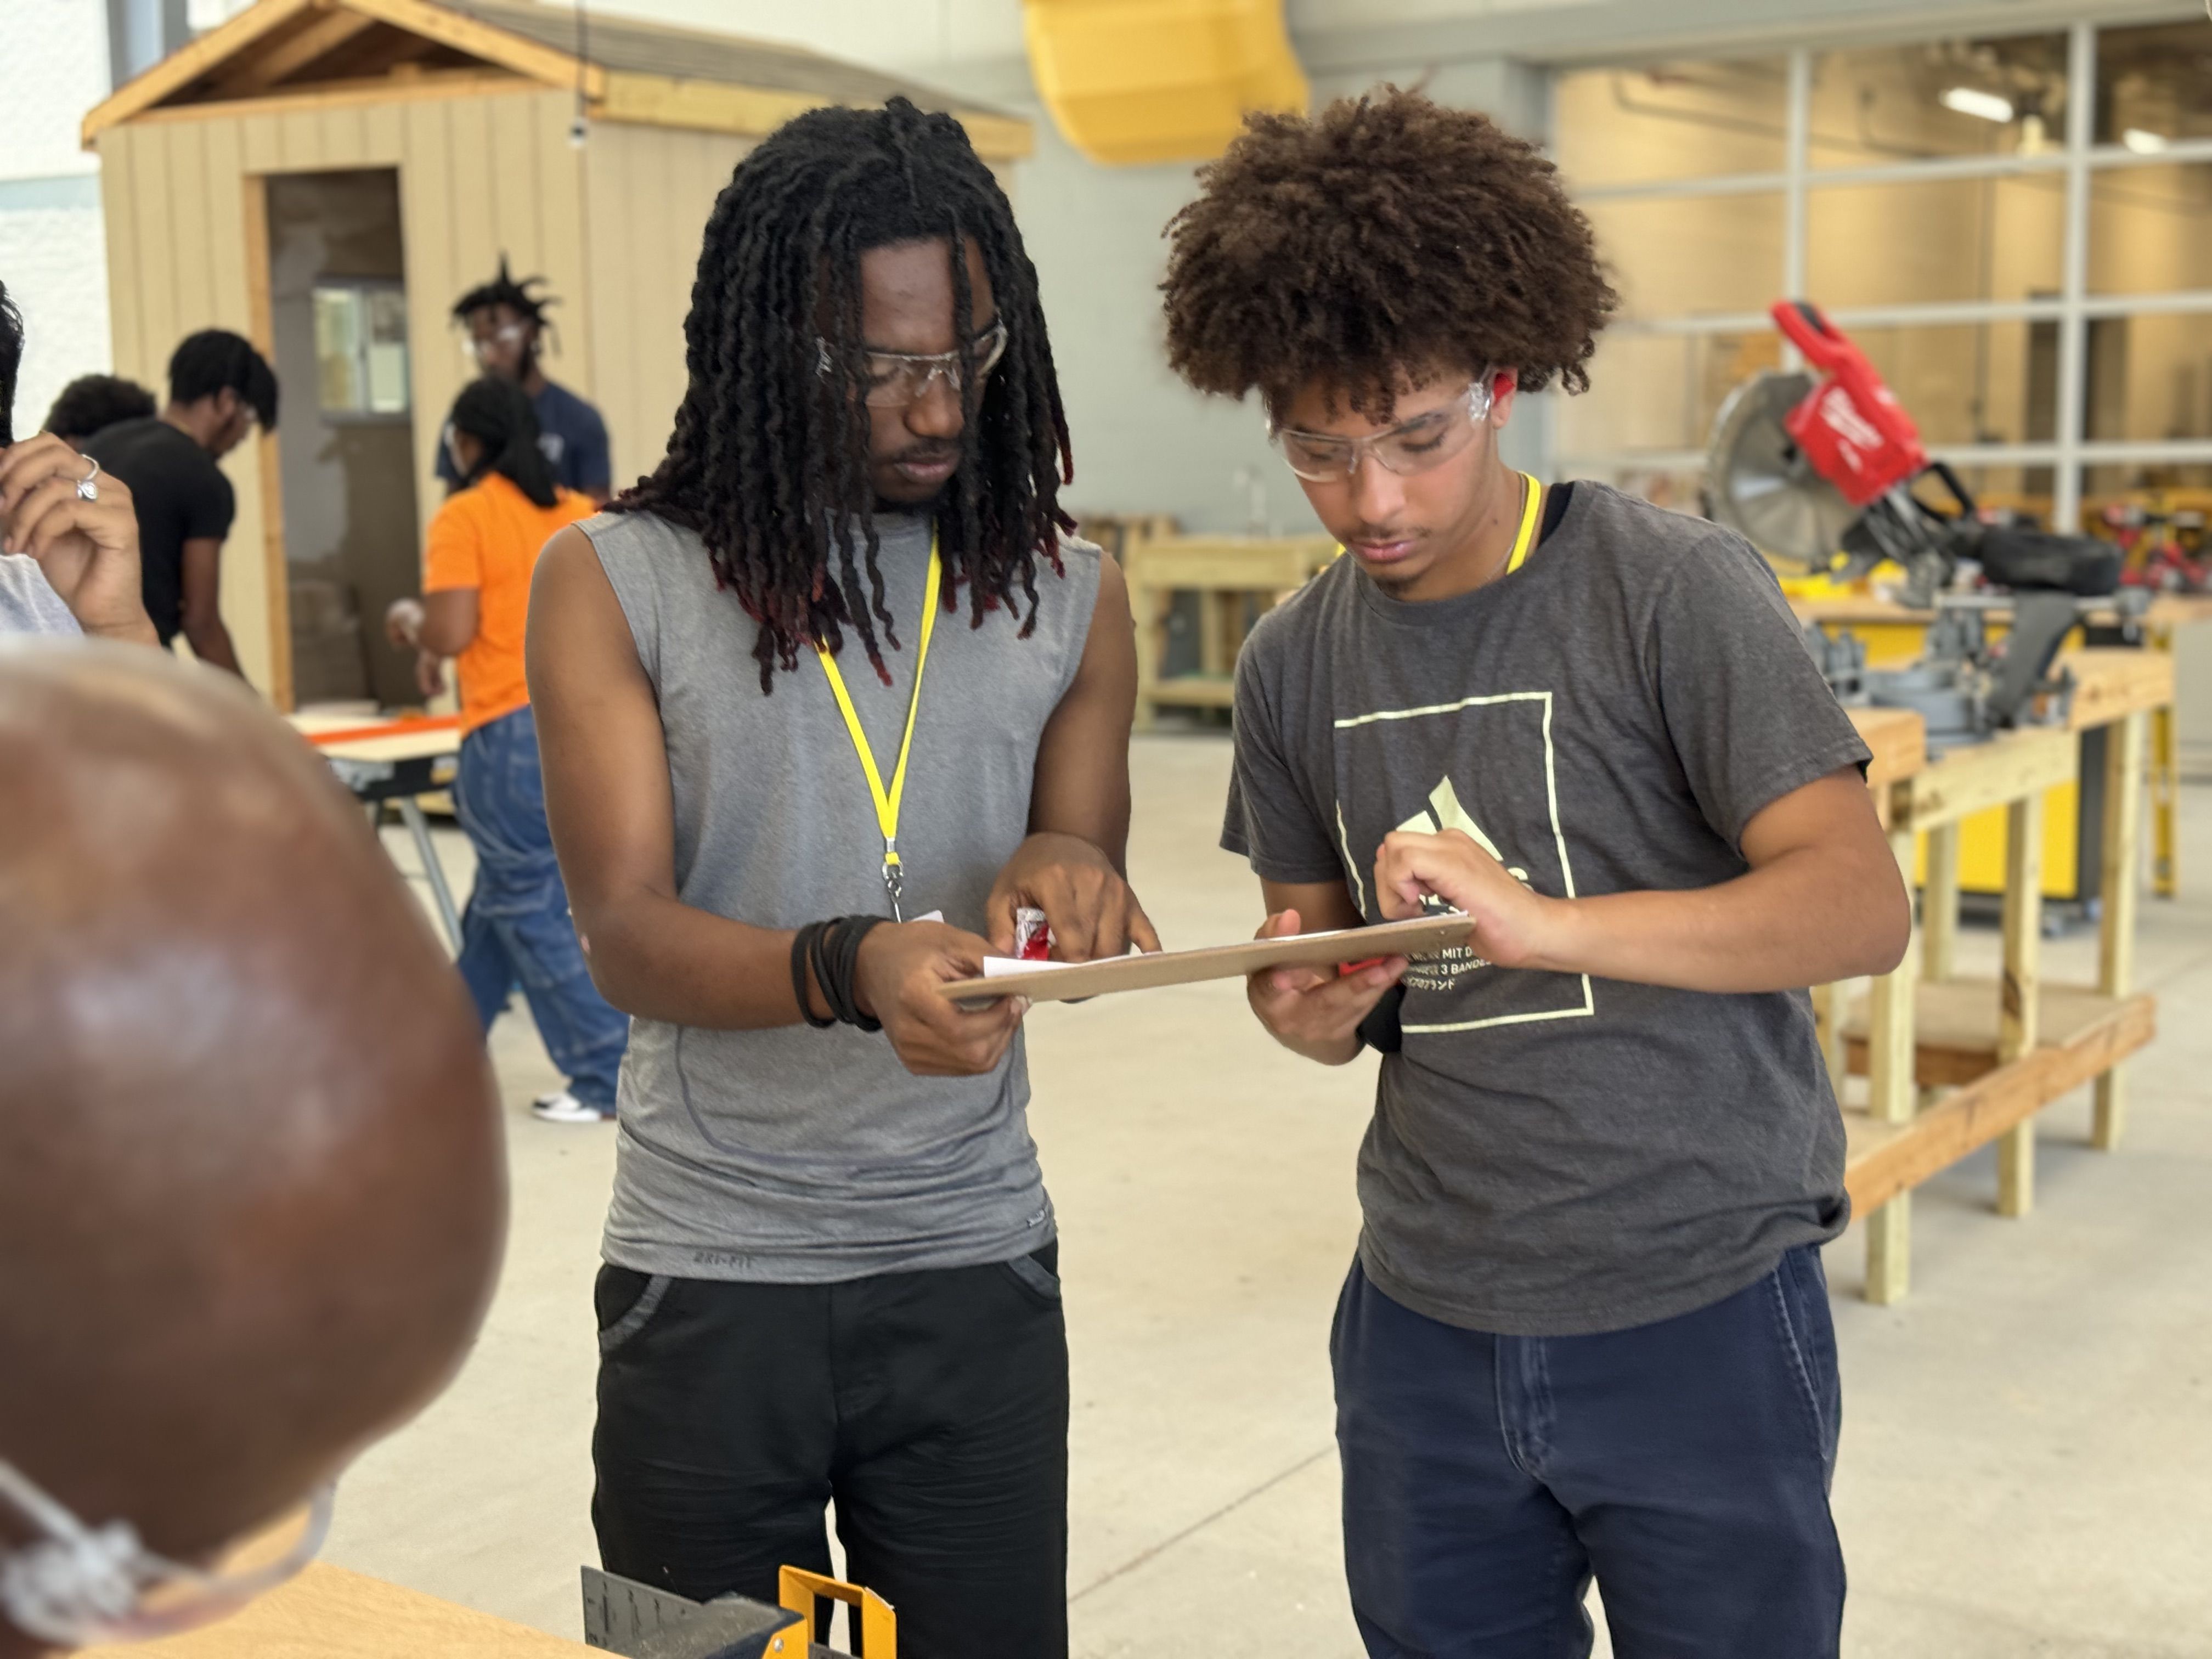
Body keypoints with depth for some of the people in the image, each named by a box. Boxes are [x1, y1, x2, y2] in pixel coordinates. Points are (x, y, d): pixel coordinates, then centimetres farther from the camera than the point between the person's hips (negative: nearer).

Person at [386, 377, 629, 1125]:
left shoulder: (463, 516, -6)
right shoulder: (578, 512, 11)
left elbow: (454, 632, -14)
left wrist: (410, 623, 7)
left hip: (516, 730, -7)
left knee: (531, 908, 1)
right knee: (502, 893, 20)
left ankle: (610, 1074, -1)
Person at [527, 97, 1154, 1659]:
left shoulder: (1071, 596, 4)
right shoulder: (614, 580, -5)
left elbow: (1078, 940, 10)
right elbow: (626, 932, -13)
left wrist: (1065, 867, -16)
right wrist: (850, 970, -32)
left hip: (977, 1269, 2)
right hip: (709, 1278, -2)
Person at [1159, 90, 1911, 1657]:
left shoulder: (1674, 589, -12)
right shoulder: (1295, 666, 4)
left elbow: (1864, 906, -19)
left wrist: (1542, 922, -32)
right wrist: (1308, 1008, -13)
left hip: (1698, 1309, -4)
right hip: (1426, 1317, 4)